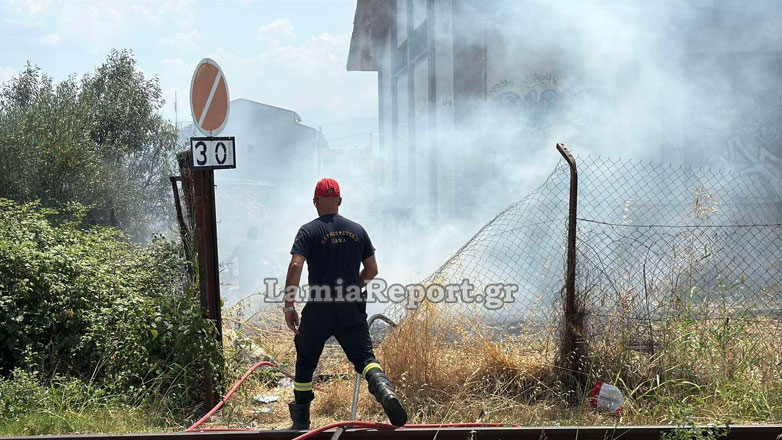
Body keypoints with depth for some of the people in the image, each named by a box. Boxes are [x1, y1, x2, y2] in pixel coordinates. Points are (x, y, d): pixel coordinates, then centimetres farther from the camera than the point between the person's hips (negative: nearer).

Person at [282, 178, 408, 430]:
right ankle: (384, 389, -30)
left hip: (318, 311, -2)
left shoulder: (309, 231, -2)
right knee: (364, 356, 2)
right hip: (353, 311, 2)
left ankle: (301, 420, 24)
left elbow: (296, 266, -15)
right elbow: (372, 269, 12)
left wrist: (288, 306, -11)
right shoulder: (357, 230, 9)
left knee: (305, 362, 16)